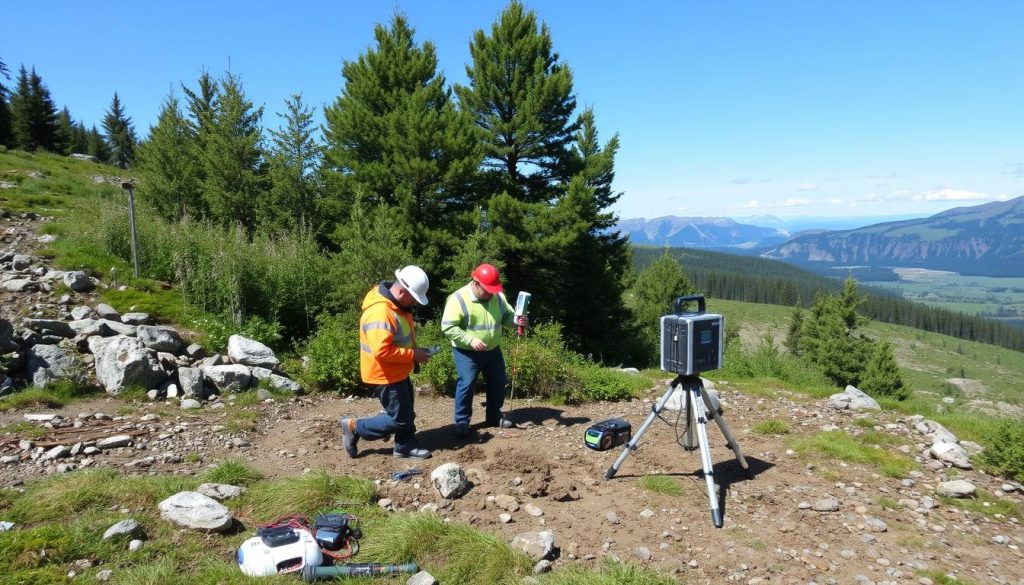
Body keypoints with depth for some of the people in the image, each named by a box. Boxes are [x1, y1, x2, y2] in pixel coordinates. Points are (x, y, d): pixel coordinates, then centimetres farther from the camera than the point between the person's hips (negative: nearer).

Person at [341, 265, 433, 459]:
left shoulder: (397, 305, 4)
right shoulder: (380, 312, -30)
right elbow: (381, 351, -34)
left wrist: (415, 350, 1)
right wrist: (413, 355, -25)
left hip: (397, 373, 10)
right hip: (384, 375, -10)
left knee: (406, 414, 19)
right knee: (399, 419, 0)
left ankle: (406, 446, 34)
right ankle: (354, 427, 12)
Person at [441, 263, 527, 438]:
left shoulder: (498, 296, -1)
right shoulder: (458, 299, -20)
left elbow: (506, 316, 10)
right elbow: (447, 327, -22)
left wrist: (517, 319, -15)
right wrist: (470, 340, -29)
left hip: (493, 350, 6)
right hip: (467, 353, -6)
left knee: (498, 383, 14)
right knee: (466, 385, -7)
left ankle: (494, 416, 32)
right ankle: (462, 422, 8)